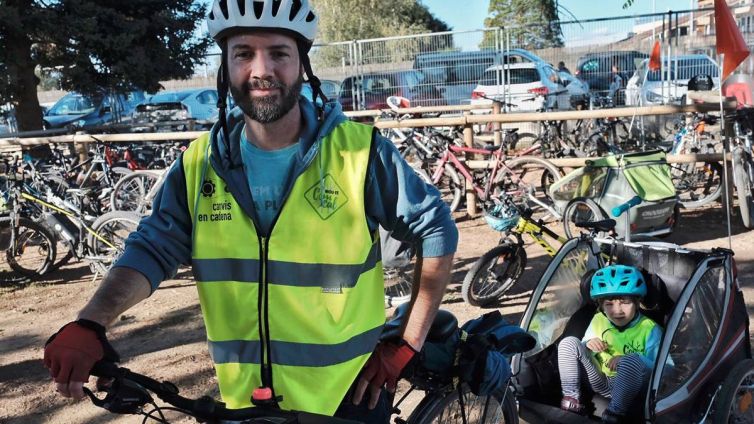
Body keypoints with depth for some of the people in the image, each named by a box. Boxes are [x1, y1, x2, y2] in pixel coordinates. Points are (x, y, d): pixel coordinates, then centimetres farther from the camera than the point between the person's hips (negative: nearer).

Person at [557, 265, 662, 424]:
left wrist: (626, 360, -30)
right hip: (600, 381, 4)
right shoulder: (598, 320, 5)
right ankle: (571, 397, -10)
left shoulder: (649, 329, -8)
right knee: (569, 343, -13)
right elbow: (581, 352, 16)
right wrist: (588, 345, -9)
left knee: (631, 360, -38)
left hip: (627, 386, -4)